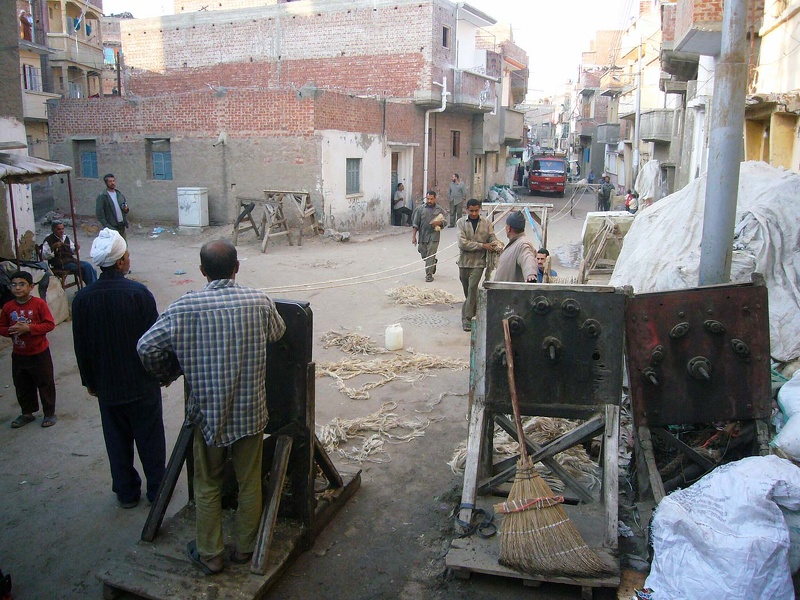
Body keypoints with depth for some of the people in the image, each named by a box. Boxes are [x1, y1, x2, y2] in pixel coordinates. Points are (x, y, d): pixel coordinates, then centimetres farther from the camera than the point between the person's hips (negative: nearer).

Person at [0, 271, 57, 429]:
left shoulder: (39, 303, -13)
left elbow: (50, 324, -14)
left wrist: (29, 328, -23)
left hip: (39, 353, -4)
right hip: (18, 355, 4)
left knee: (45, 384, 6)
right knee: (22, 386, 16)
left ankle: (49, 413, 20)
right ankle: (27, 413, 33)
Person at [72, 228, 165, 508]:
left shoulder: (82, 298, -8)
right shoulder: (139, 293, -19)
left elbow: (81, 346, 1)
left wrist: (89, 381, 13)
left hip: (107, 386, 3)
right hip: (142, 383, -3)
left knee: (117, 440, 17)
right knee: (150, 438, 13)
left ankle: (126, 492, 28)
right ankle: (157, 488, 24)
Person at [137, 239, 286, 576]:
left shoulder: (185, 308, -13)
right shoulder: (259, 302, -9)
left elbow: (147, 347, -11)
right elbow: (278, 333, 10)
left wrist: (165, 375, 8)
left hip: (207, 411, 0)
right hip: (250, 411, 1)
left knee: (207, 485, 18)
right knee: (249, 482, 18)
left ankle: (209, 555, 30)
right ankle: (245, 548, 34)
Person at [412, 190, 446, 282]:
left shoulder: (439, 209, 3)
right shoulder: (420, 209, 2)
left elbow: (444, 222, 9)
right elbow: (415, 224, 1)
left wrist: (438, 223, -14)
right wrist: (413, 236, -4)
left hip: (433, 236, -2)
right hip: (422, 236, 2)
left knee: (430, 256, -8)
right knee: (424, 255, 12)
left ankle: (429, 275, -1)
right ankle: (433, 264, 42)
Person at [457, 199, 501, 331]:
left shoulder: (486, 222, 3)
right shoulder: (461, 222, -2)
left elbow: (493, 238, 3)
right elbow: (462, 243, -13)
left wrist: (498, 246, -21)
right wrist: (482, 245, -16)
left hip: (478, 262, -1)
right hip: (464, 261, 1)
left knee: (472, 288, -11)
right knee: (467, 290, 12)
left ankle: (467, 318, -7)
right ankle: (474, 312, 32)